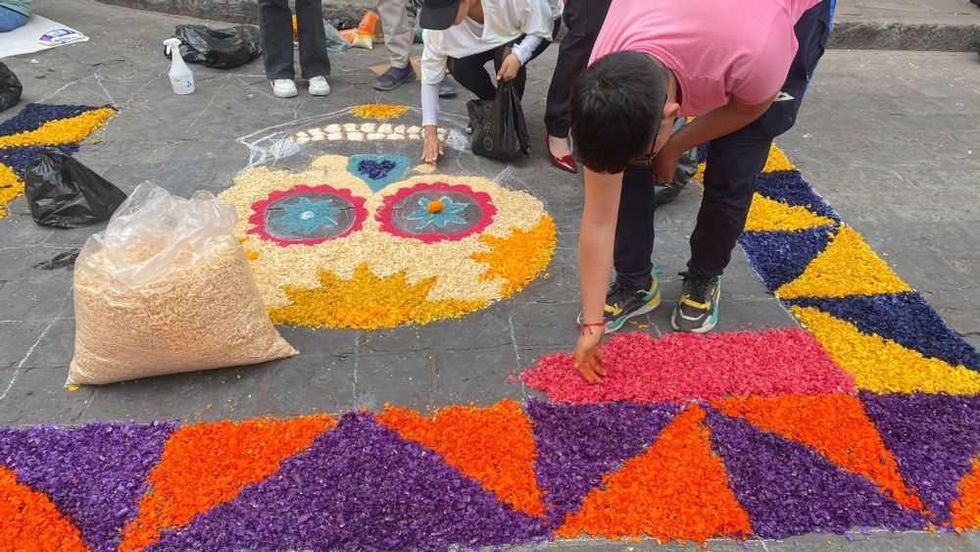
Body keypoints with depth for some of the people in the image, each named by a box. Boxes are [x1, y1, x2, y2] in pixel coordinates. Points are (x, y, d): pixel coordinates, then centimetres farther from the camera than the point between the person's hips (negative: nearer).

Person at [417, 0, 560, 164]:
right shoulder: (438, 21, -31)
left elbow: (541, 29, -26)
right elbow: (430, 77, -23)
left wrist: (517, 56, -46)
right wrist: (430, 134, -27)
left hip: (540, 21, -3)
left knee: (507, 57, -34)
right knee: (458, 65, -21)